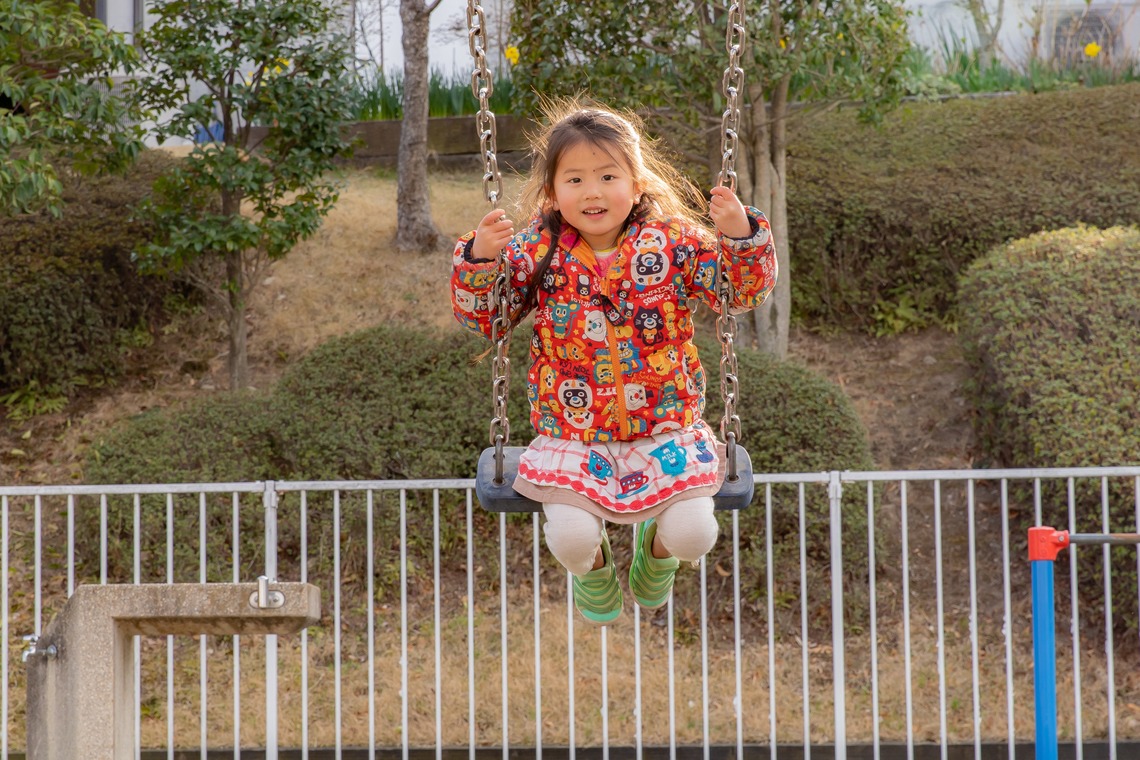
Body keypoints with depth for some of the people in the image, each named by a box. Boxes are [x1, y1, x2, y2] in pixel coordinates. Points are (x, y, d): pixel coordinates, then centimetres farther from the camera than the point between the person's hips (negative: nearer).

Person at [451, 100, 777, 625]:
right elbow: (481, 317, 1)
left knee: (694, 533, -17)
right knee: (570, 537, -22)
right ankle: (593, 566, 21)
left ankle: (655, 546, 25)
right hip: (571, 438, 0)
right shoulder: (539, 252, -3)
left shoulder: (673, 242, -4)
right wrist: (480, 258, -17)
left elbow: (744, 289, -5)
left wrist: (740, 235, -24)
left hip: (666, 433, 0)